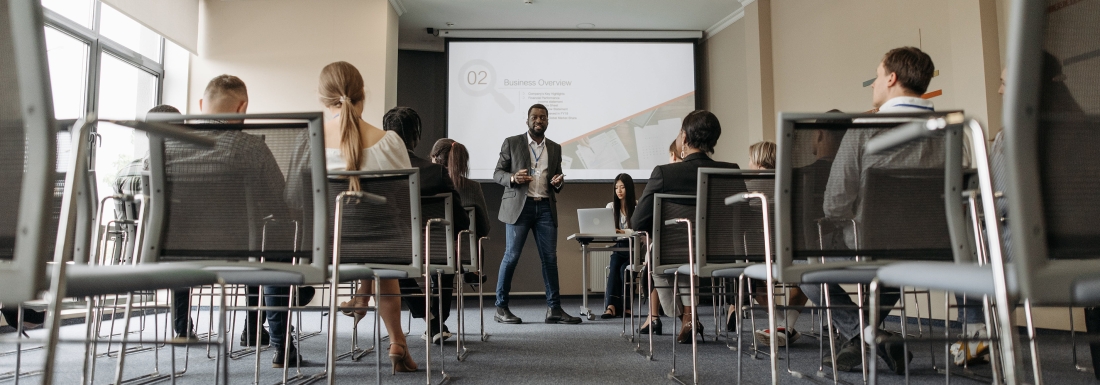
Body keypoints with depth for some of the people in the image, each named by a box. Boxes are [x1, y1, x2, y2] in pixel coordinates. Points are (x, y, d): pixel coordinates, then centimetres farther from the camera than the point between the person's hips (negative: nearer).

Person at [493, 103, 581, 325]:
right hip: (519, 206, -3)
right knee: (511, 256, -3)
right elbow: (497, 173, 4)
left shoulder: (555, 148, 16)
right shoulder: (512, 143, 5)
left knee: (550, 258, 1)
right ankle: (501, 308, 6)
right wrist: (513, 178, -16)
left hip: (546, 207, 4)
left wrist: (559, 182, -4)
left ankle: (554, 309, 7)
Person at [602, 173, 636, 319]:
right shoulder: (611, 206, 11)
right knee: (614, 266, -27)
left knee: (624, 268, -29)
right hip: (618, 248, 3)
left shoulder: (637, 206, -3)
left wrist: (624, 232, -31)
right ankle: (612, 306, -37)